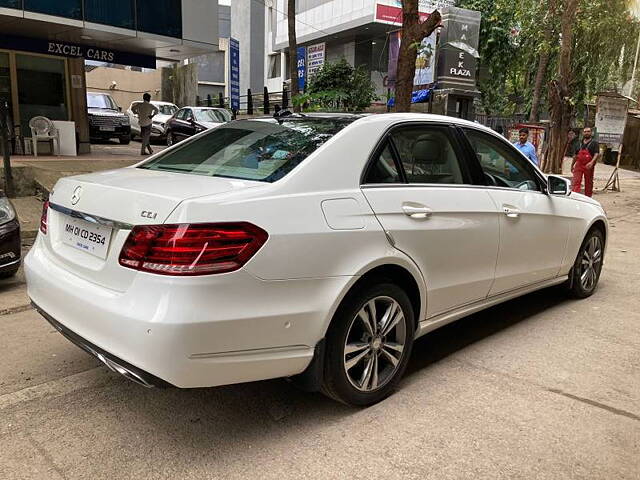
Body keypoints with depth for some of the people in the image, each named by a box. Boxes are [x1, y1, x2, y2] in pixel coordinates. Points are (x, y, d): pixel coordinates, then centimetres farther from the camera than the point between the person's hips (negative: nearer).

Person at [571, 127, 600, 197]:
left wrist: (592, 162, -29)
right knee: (576, 182, -9)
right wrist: (572, 165, 23)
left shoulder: (594, 143, 0)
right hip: (578, 165, 3)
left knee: (588, 183, 7)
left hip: (588, 167, -3)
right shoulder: (580, 143, 14)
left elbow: (597, 154, -12)